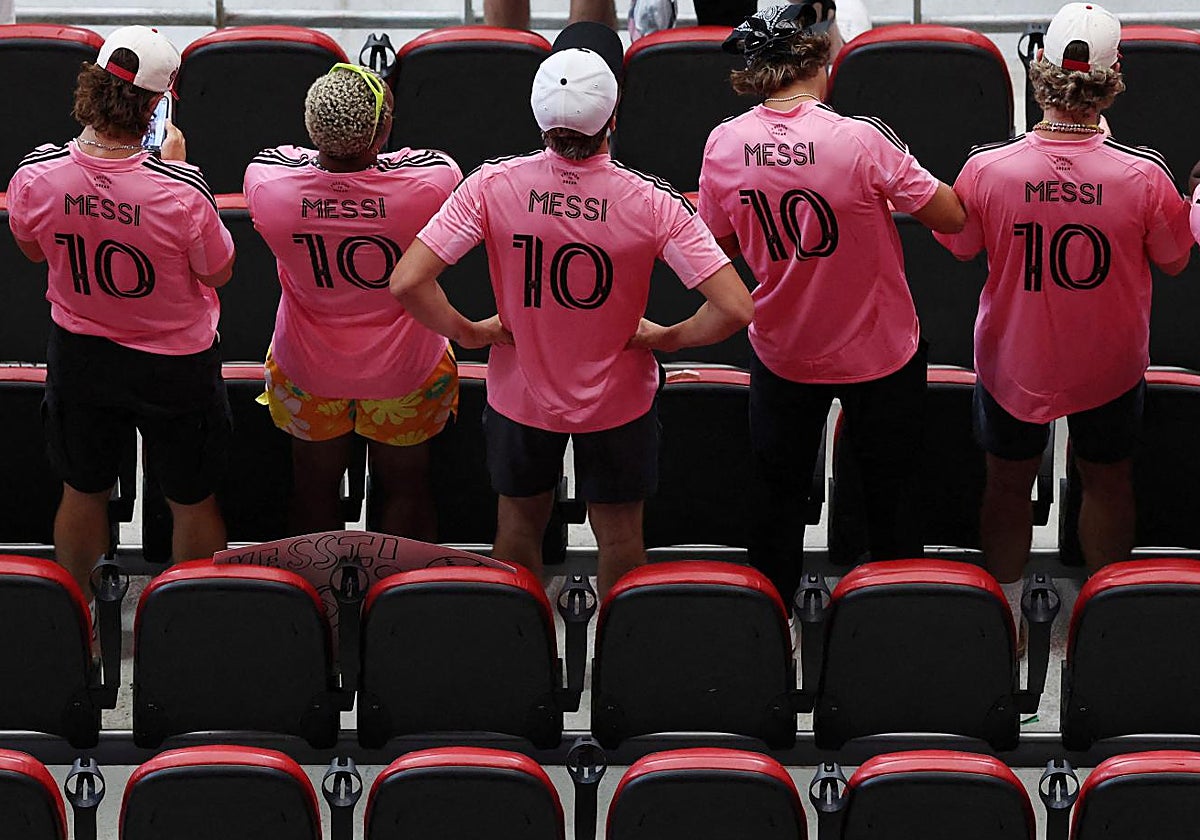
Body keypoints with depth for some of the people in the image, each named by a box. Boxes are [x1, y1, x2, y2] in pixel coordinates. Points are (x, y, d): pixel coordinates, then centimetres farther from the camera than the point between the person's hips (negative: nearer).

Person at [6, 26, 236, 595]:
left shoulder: (34, 176, -24)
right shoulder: (180, 190, -35)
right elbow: (219, 272, -14)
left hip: (79, 354, 3)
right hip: (175, 364, -3)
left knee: (83, 492, 26)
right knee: (192, 500, 21)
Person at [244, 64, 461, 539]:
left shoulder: (267, 180, -30)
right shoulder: (430, 178, -34)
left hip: (306, 370, 1)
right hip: (405, 370, -1)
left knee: (315, 486, 26)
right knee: (404, 485, 25)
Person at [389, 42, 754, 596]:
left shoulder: (492, 186, -24)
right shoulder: (652, 203, -26)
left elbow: (406, 283, -26)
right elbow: (734, 309, -29)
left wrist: (469, 332, -9)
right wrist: (668, 338, -10)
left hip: (521, 397, 1)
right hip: (619, 400, -1)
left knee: (519, 523, 25)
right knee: (620, 536, 21)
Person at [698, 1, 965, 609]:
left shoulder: (724, 144, -14)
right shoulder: (861, 141, -26)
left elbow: (720, 244, 1)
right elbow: (952, 218, -17)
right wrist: (895, 184, 0)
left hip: (782, 355, 3)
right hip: (880, 353, -3)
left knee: (776, 497, 20)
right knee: (890, 498, 16)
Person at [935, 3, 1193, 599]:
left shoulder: (985, 169, -25)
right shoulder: (1145, 175, -27)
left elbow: (960, 247, -5)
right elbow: (1174, 262, -9)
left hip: (1012, 365, 0)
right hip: (1109, 367, 0)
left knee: (1008, 484, 22)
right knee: (1107, 483, 24)